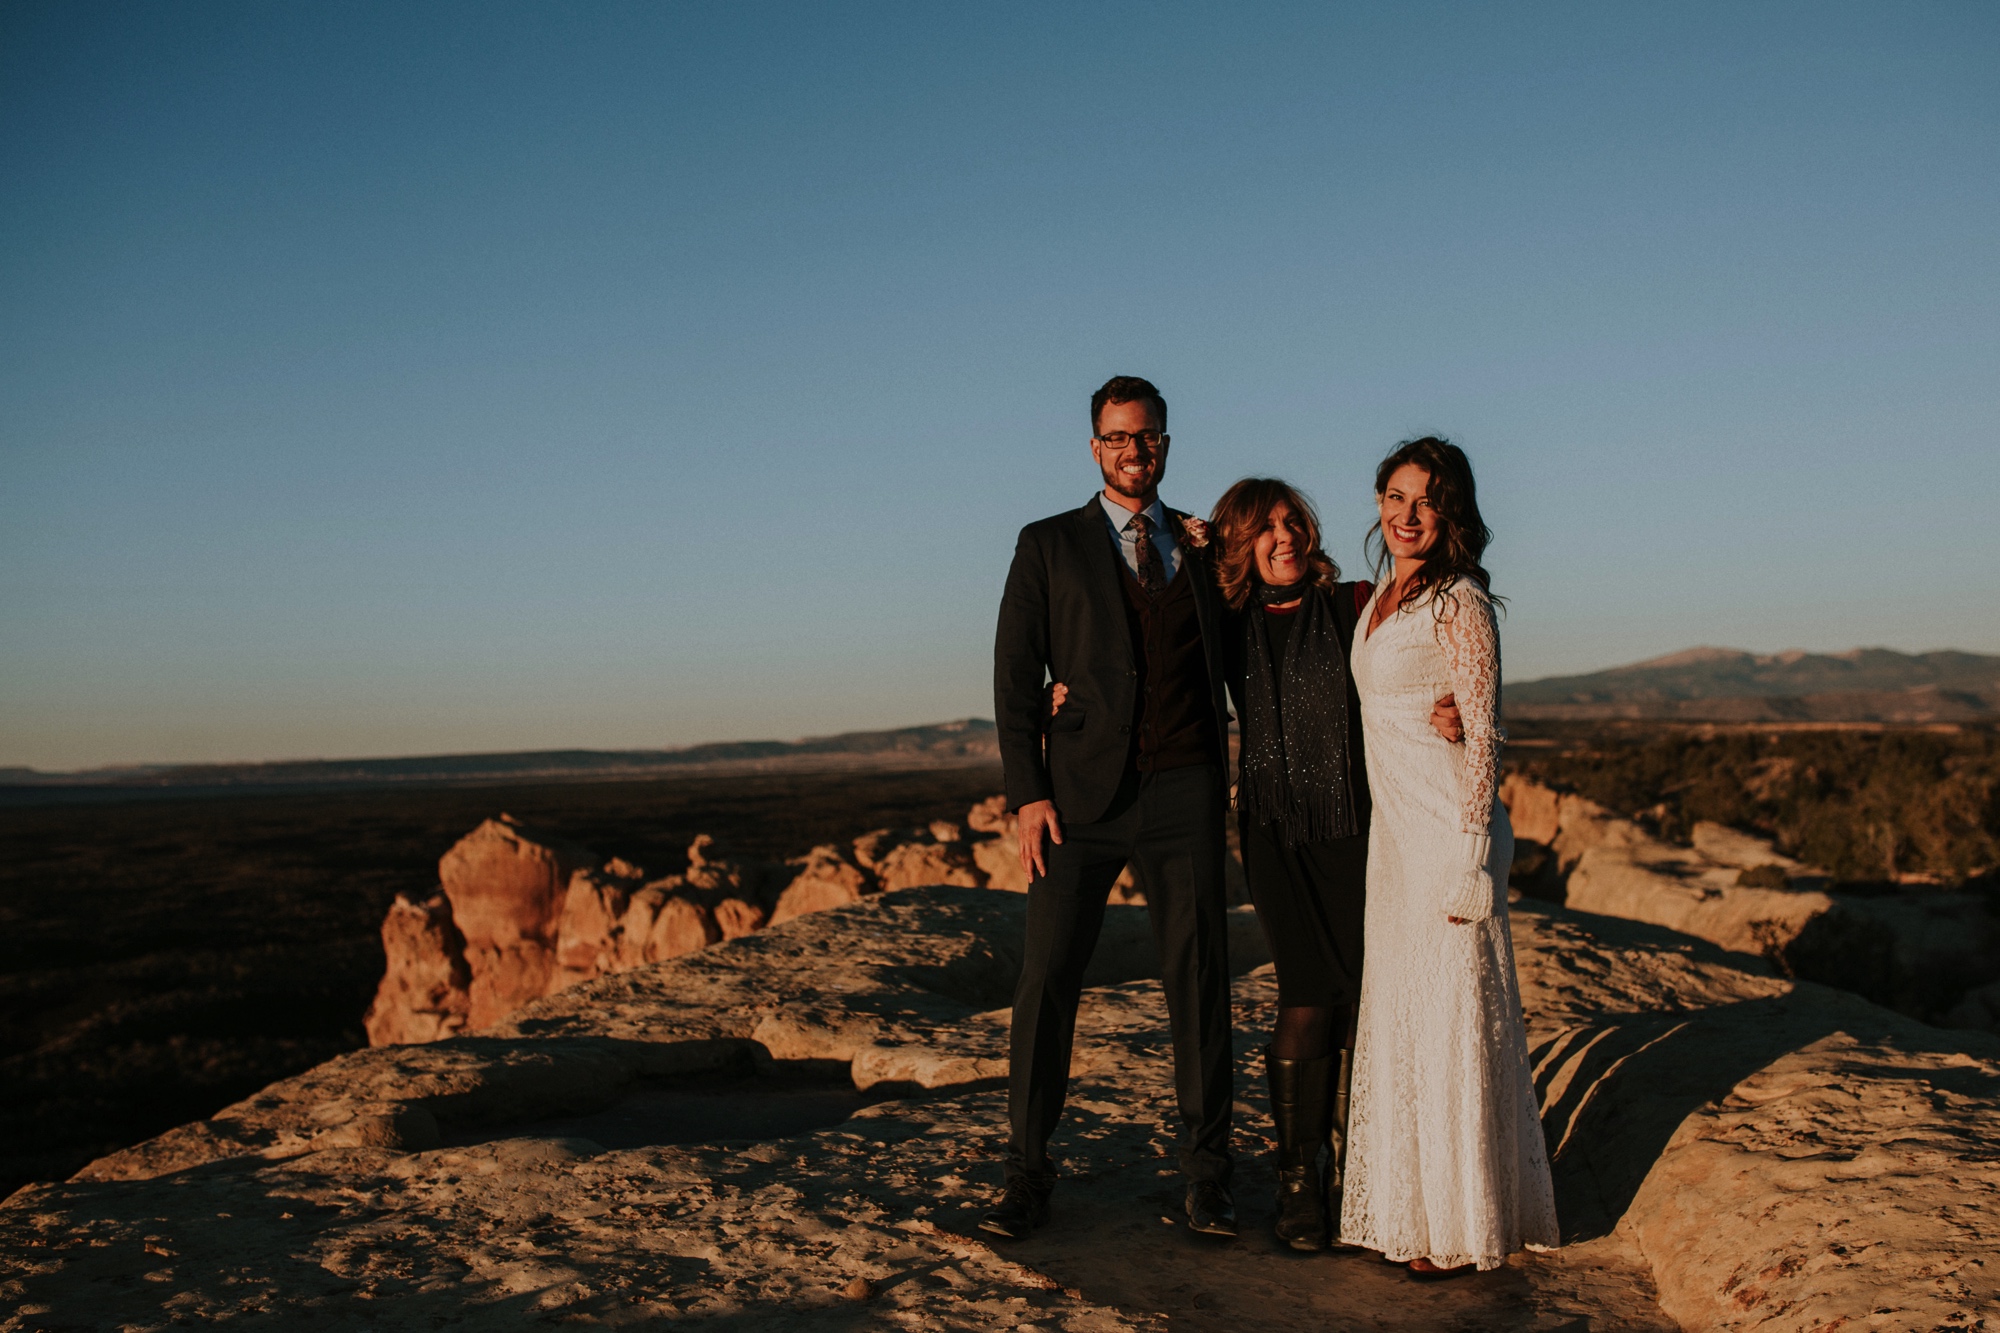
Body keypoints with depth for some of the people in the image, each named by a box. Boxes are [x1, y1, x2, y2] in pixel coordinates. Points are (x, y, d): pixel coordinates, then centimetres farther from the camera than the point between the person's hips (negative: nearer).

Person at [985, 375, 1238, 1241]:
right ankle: (1027, 1172, 10)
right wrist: (1026, 794, -7)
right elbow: (1015, 674, 2)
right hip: (1083, 792, -2)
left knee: (1199, 979, 5)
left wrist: (1226, 562, 7)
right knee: (1048, 975, -3)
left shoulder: (1205, 543, 16)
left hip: (1185, 791, 2)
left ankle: (1206, 1173, 17)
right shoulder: (1049, 545, 8)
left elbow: (1234, 655, 21)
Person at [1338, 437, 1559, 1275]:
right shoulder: (1378, 601, 12)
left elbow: (1482, 736, -14)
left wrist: (1467, 855, -18)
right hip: (1392, 831, 8)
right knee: (1399, 1015, 13)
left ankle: (1467, 1226, 13)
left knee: (1450, 1017, 0)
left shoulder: (1459, 603, -11)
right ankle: (1414, 1210, 25)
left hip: (1445, 830, -8)